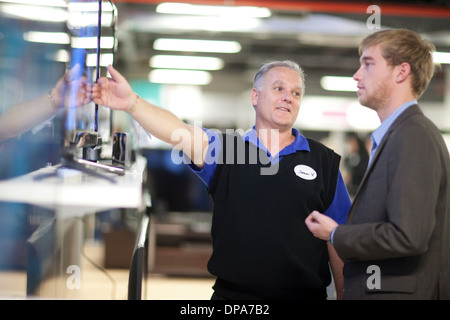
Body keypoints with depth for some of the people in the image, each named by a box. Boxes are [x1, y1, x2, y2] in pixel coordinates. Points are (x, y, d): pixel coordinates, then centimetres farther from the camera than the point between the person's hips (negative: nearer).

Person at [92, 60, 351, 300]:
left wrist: (343, 296, -1)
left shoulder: (324, 161, 5)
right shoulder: (225, 148, 4)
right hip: (231, 291, 0)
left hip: (303, 293, 0)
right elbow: (180, 132, -14)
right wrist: (132, 103, -30)